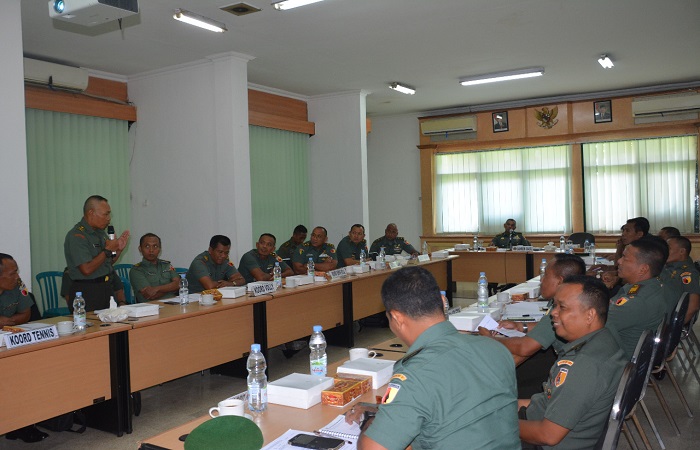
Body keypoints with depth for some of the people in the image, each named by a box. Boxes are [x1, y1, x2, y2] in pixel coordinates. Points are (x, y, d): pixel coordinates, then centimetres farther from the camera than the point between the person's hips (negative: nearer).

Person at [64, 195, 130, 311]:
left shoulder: (100, 232, 12)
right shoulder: (76, 236, -15)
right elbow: (87, 270, -23)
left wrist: (119, 249, 4)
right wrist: (107, 250, -15)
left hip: (106, 289, 8)